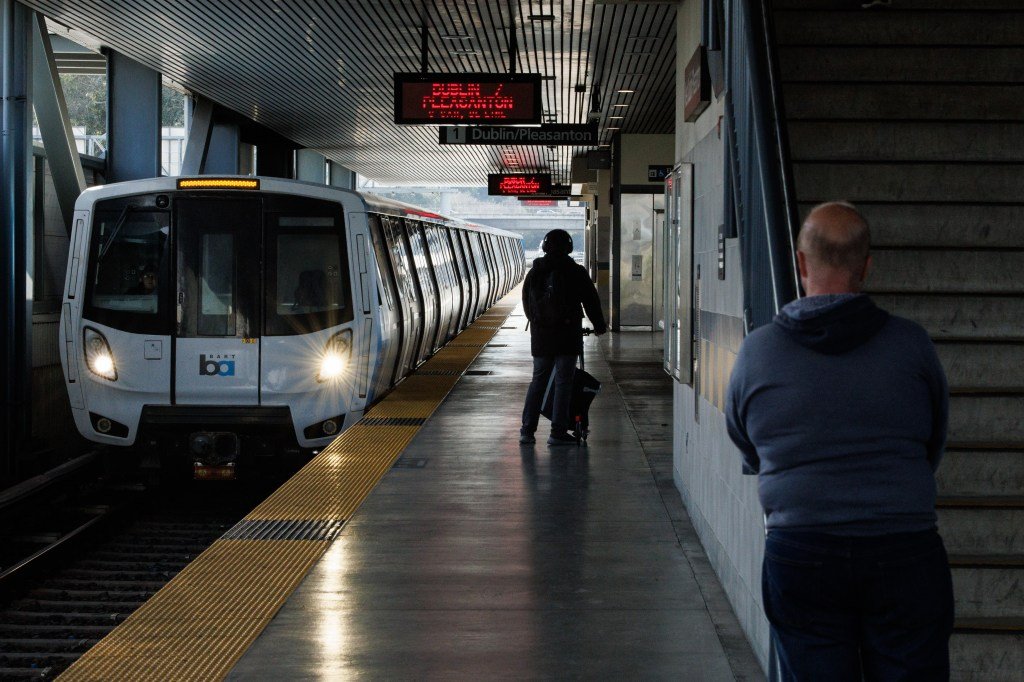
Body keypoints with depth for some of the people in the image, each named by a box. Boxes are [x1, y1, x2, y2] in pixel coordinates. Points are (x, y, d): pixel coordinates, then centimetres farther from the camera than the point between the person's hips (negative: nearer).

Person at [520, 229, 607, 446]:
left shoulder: (534, 272, 6)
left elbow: (526, 303, 13)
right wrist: (599, 325, 14)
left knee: (538, 380, 12)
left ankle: (527, 430, 10)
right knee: (563, 382, 0)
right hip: (567, 335, -4)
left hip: (540, 336, 4)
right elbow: (591, 300, 0)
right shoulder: (576, 272, -5)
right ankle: (558, 432, -2)